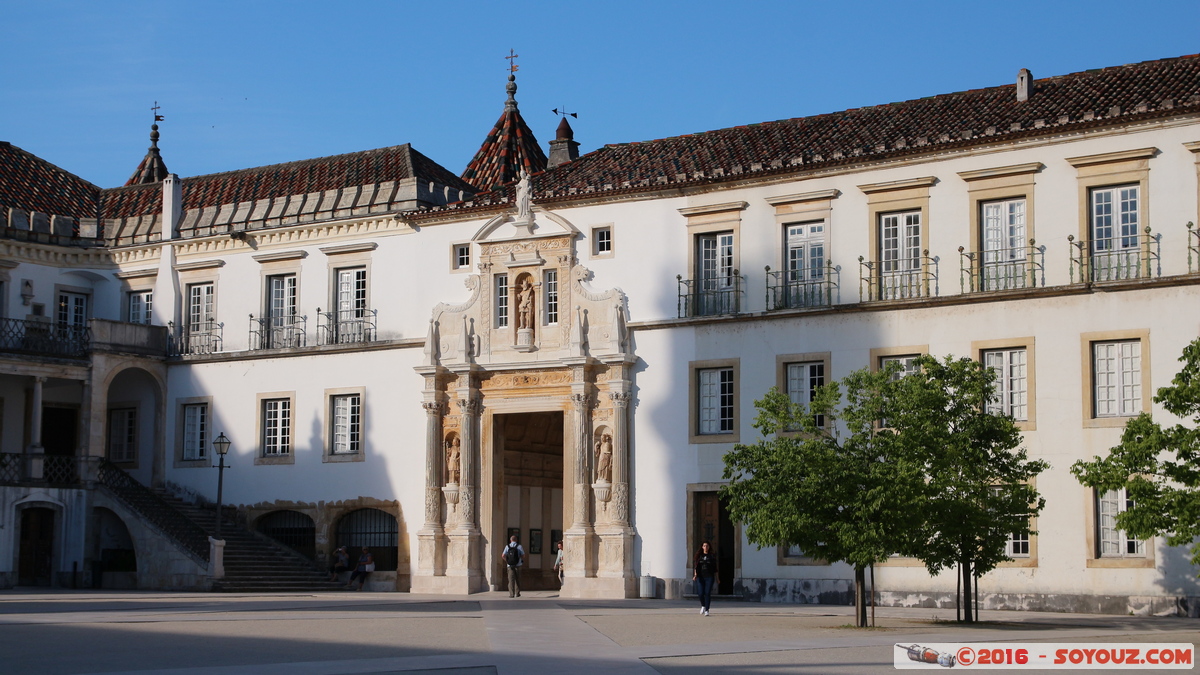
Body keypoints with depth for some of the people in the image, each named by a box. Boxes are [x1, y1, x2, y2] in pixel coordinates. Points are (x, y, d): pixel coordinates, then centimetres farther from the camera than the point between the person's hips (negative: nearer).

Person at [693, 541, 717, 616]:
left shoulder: (712, 556, 5)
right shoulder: (699, 555, 7)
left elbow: (715, 568, 7)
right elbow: (696, 566, 5)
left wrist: (717, 578, 6)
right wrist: (695, 574, -9)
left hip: (709, 577, -1)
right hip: (700, 577, 1)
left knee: (708, 593, -8)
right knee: (700, 593, -4)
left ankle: (707, 610, -3)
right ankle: (703, 606, 25)